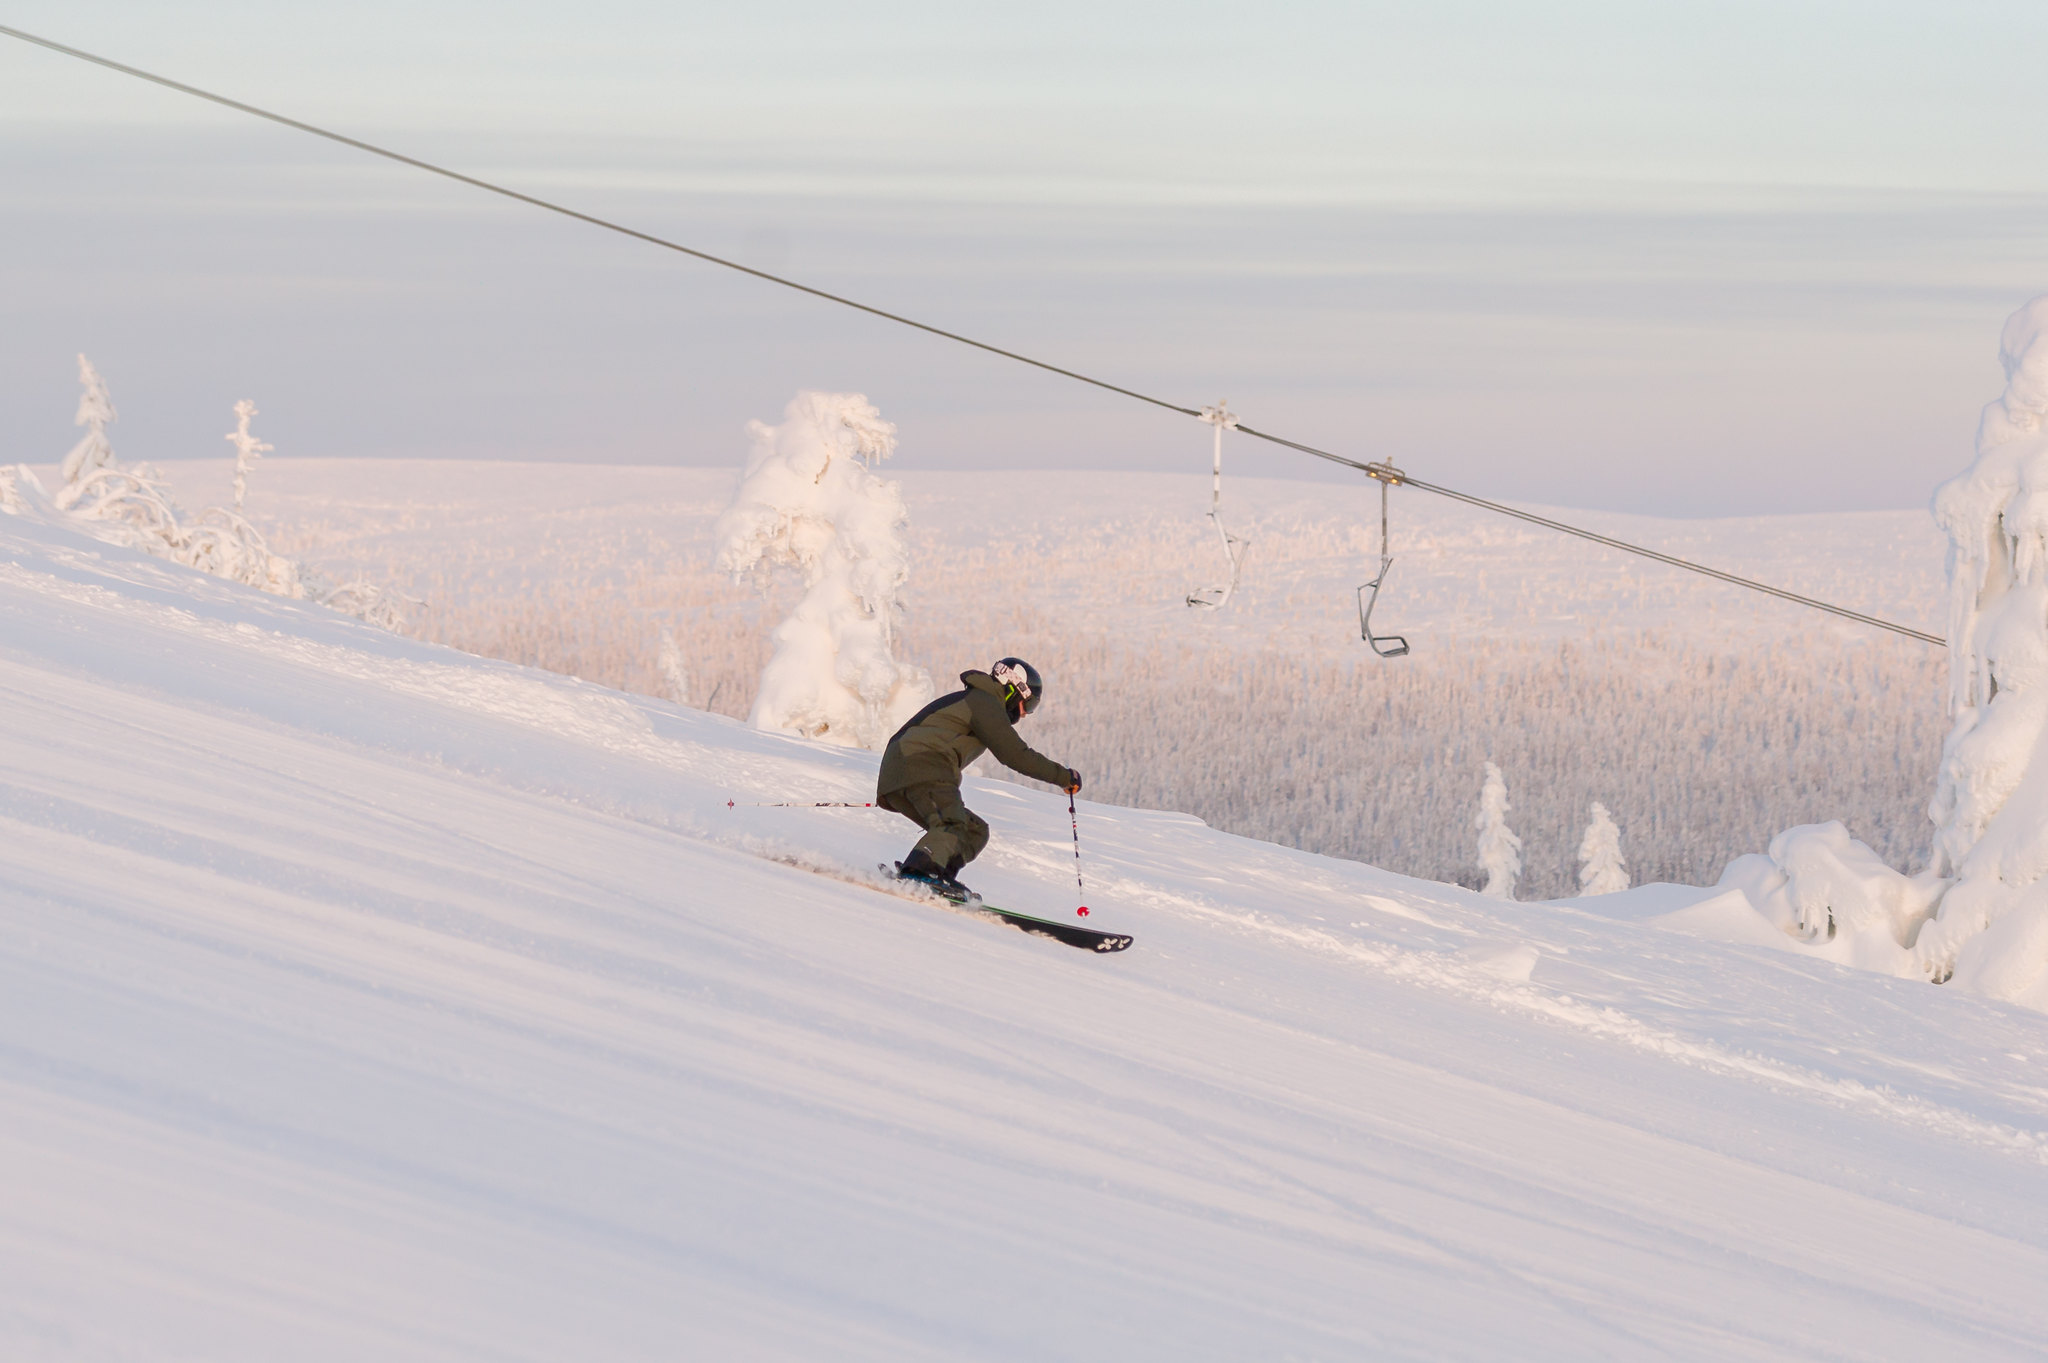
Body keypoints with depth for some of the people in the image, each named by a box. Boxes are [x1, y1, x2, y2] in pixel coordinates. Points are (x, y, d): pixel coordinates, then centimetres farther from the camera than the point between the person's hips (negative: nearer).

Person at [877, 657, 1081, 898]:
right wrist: (1063, 776, -2)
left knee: (975, 831, 11)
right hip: (923, 769, -10)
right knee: (954, 827, -29)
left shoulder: (969, 700, 32)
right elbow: (1014, 754, -9)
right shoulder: (986, 703, 0)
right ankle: (916, 874, -52)